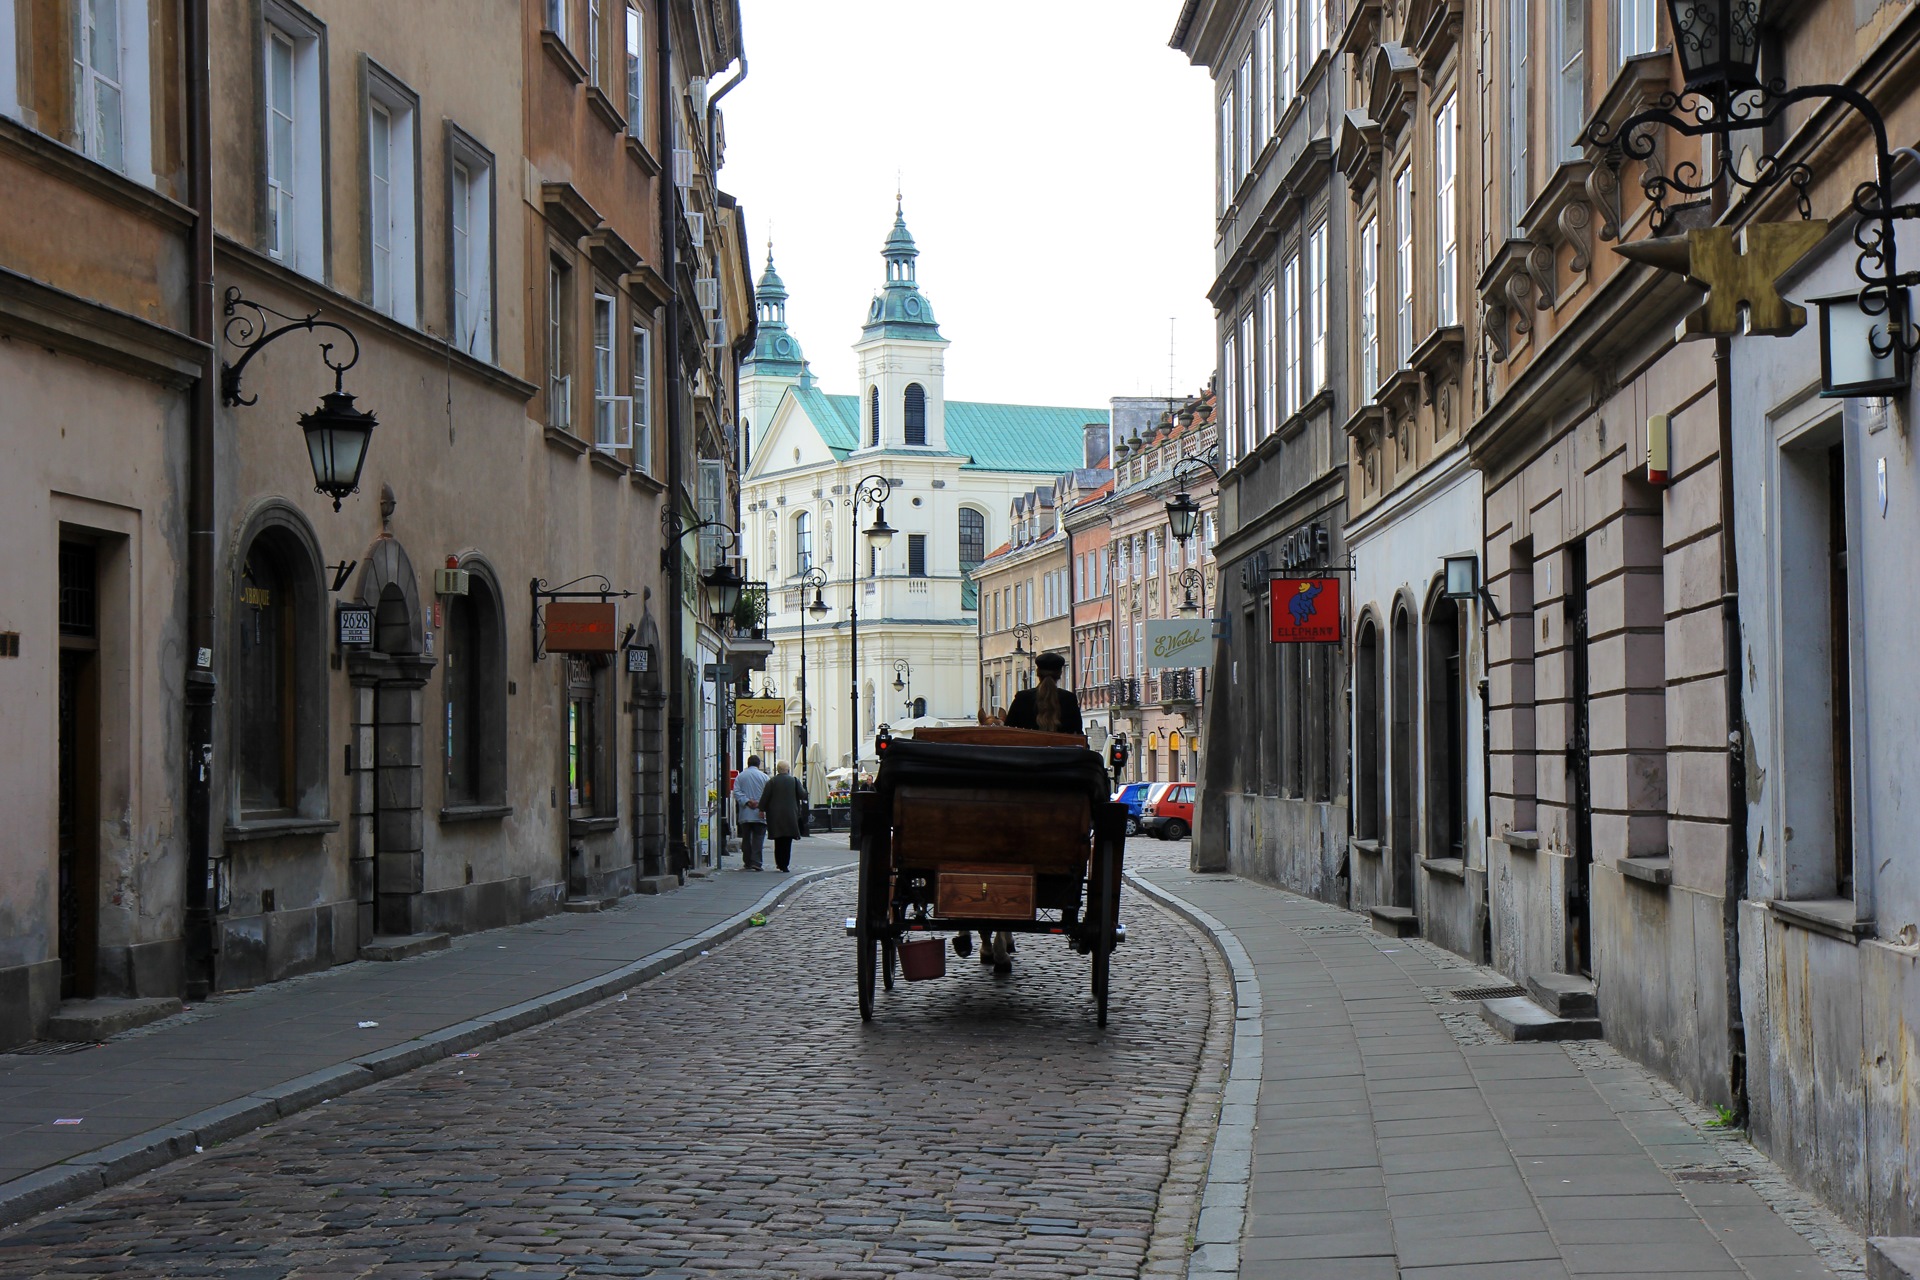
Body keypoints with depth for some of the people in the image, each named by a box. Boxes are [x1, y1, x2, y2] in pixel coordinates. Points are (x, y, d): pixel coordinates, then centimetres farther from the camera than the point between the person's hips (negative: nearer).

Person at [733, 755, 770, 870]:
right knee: (758, 838, -1)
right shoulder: (763, 776, 0)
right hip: (759, 815, -2)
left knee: (746, 838, 9)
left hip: (745, 814, 2)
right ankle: (755, 862, -12)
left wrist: (747, 802, -11)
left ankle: (747, 863, 11)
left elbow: (736, 792, -5)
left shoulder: (740, 776, 5)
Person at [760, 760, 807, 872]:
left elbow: (765, 796, -5)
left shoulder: (771, 781, -2)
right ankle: (784, 865, -5)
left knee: (778, 840, 13)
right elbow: (802, 795, 0)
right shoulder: (794, 781, -2)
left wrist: (762, 809, 2)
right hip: (790, 815, -1)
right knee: (787, 841, 2)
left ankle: (779, 863, 14)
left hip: (775, 815, 1)